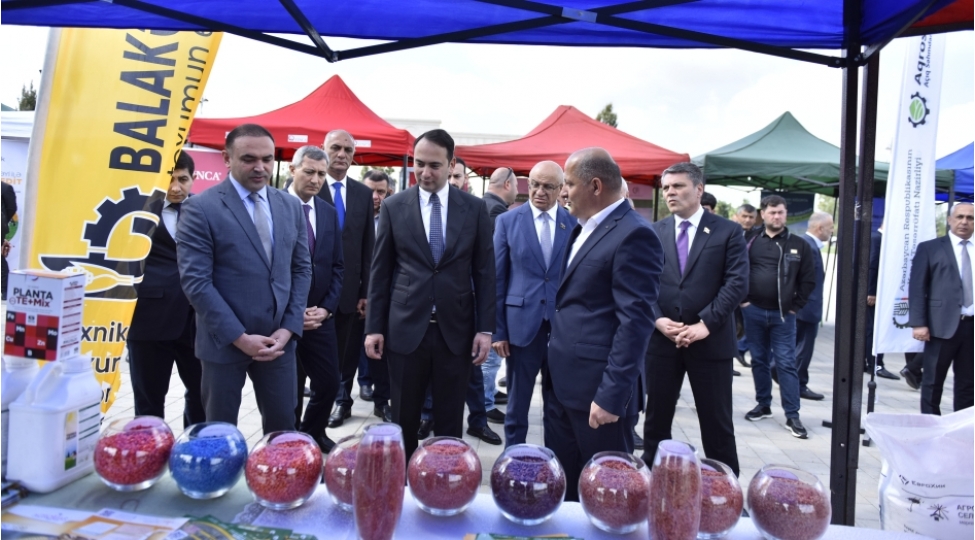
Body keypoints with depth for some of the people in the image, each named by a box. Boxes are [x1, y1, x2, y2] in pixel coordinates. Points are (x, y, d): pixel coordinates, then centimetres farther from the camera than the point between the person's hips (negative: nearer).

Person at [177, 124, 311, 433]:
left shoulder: (291, 206, 6)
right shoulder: (200, 208, -9)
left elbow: (301, 269, 7)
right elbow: (195, 281, -13)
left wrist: (288, 328, -3)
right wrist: (240, 337, -15)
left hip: (278, 339, 4)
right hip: (225, 341, -3)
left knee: (282, 428, 13)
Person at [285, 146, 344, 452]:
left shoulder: (329, 213, 9)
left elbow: (337, 266, 10)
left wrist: (327, 307, -1)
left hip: (320, 316, 5)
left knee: (329, 383, 9)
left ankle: (312, 433, 35)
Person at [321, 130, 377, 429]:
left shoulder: (364, 194, 7)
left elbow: (368, 246, 6)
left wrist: (367, 291, 1)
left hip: (351, 289, 3)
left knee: (347, 352, 11)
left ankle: (341, 400, 27)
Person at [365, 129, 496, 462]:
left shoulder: (475, 208, 2)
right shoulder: (393, 207, 2)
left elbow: (484, 272, 3)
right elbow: (380, 272, 4)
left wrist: (485, 328, -2)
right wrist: (374, 327, 1)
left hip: (456, 330, 0)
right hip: (406, 328, 0)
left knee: (450, 422, 11)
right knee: (403, 420, 11)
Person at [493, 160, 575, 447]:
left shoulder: (575, 223, 2)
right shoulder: (507, 221, 0)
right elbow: (497, 279, 0)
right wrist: (497, 329, -3)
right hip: (522, 323, -1)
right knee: (517, 402, 12)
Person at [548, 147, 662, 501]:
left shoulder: (633, 234, -15)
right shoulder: (583, 228, 13)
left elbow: (635, 321, -20)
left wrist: (612, 394, -22)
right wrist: (554, 369, 15)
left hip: (597, 389, -9)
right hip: (564, 383, 9)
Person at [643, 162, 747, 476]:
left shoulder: (728, 232, 0)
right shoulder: (653, 233, 8)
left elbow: (737, 283, -8)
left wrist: (705, 324, -17)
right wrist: (658, 320, -12)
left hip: (711, 341, -2)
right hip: (661, 339, 3)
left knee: (717, 421, 8)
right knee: (657, 417, 13)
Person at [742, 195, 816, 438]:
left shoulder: (799, 245, 1)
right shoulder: (751, 242, 2)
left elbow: (809, 280, 4)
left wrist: (795, 307, -1)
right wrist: (742, 299, 1)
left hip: (783, 315, -1)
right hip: (753, 311, 1)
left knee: (786, 363, -1)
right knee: (759, 360, 11)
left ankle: (792, 415, 4)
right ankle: (763, 405, 24)